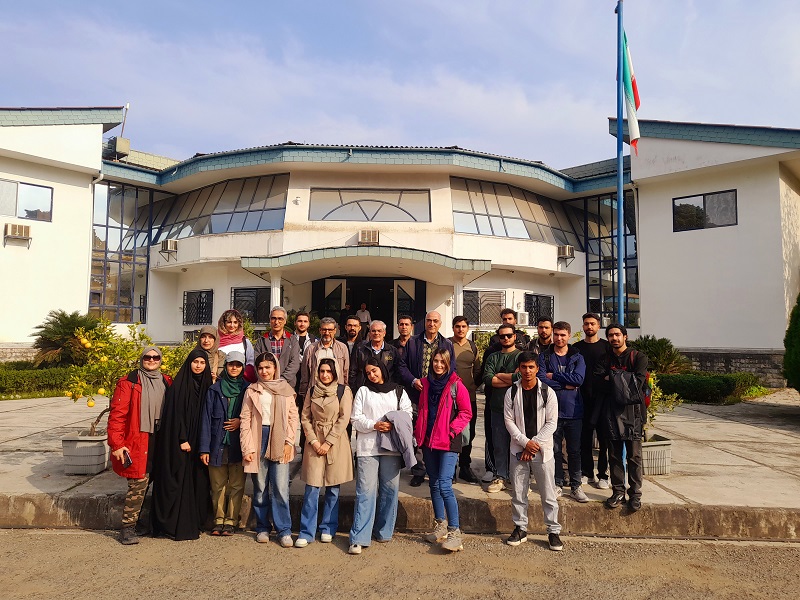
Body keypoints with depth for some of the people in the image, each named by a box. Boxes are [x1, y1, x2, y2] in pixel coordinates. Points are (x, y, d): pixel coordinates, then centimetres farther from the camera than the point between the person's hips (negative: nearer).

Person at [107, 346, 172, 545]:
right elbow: (117, 414, -7)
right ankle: (128, 529, 5)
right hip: (137, 442, -5)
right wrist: (117, 444, -12)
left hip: (160, 442, 5)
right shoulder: (128, 383, -3)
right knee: (139, 483, -8)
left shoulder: (166, 383, 12)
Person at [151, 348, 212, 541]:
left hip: (199, 442, 5)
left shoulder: (207, 386, 10)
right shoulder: (179, 384, -5)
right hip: (180, 440, -5)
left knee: (198, 481, 6)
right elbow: (175, 413, -11)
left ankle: (194, 523, 15)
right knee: (178, 481, -3)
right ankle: (176, 525, 5)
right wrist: (182, 439, -17)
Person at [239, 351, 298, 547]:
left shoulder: (286, 390, 8)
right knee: (260, 488, 7)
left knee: (280, 488, -4)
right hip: (258, 440, 1)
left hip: (279, 441, -1)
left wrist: (289, 442, -5)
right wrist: (247, 447, -5)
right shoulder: (251, 390, 8)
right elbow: (245, 420, 3)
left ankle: (284, 530, 4)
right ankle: (262, 528, 21)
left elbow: (293, 417, 5)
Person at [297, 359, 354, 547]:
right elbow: (305, 418, 7)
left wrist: (328, 443, -9)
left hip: (336, 443, -1)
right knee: (311, 488, -2)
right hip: (315, 443, 2)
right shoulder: (312, 391, 8)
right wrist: (313, 441, -5)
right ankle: (306, 533, 6)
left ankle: (328, 529, 19)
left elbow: (344, 419, -6)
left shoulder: (344, 390, -1)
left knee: (333, 488, 5)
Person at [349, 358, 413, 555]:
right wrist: (374, 425, -11)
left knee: (390, 489, 4)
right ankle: (359, 539, -5)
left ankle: (384, 532, 19)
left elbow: (407, 414, 6)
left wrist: (395, 425, -13)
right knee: (366, 490, -6)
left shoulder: (398, 392, 13)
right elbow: (355, 419, 4)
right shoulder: (363, 392, 11)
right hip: (367, 447, -1)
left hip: (392, 447, 2)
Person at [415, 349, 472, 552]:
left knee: (444, 486, -13)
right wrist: (419, 432, 8)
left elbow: (466, 413, -3)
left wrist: (451, 430, -12)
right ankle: (440, 525, 26)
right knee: (434, 485, 13)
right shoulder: (426, 383, 11)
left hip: (448, 443, -6)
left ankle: (454, 531, -6)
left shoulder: (456, 385, -5)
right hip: (428, 441, 6)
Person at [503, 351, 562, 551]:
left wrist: (535, 443, -10)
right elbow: (509, 421, 0)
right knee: (518, 492, 8)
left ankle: (553, 531, 15)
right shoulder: (511, 393, 1)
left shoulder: (547, 392, -2)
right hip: (518, 449, 1)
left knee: (548, 493, 3)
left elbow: (551, 422, -3)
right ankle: (520, 529, 22)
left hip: (542, 450, -1)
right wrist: (525, 442, -11)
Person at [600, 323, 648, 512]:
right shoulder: (606, 359, 14)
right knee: (614, 455, 6)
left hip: (632, 411, -3)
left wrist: (614, 377, -4)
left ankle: (635, 493, 8)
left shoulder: (638, 357, 2)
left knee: (634, 456, 0)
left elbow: (638, 382, -9)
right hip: (611, 411, 3)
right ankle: (618, 491, 15)